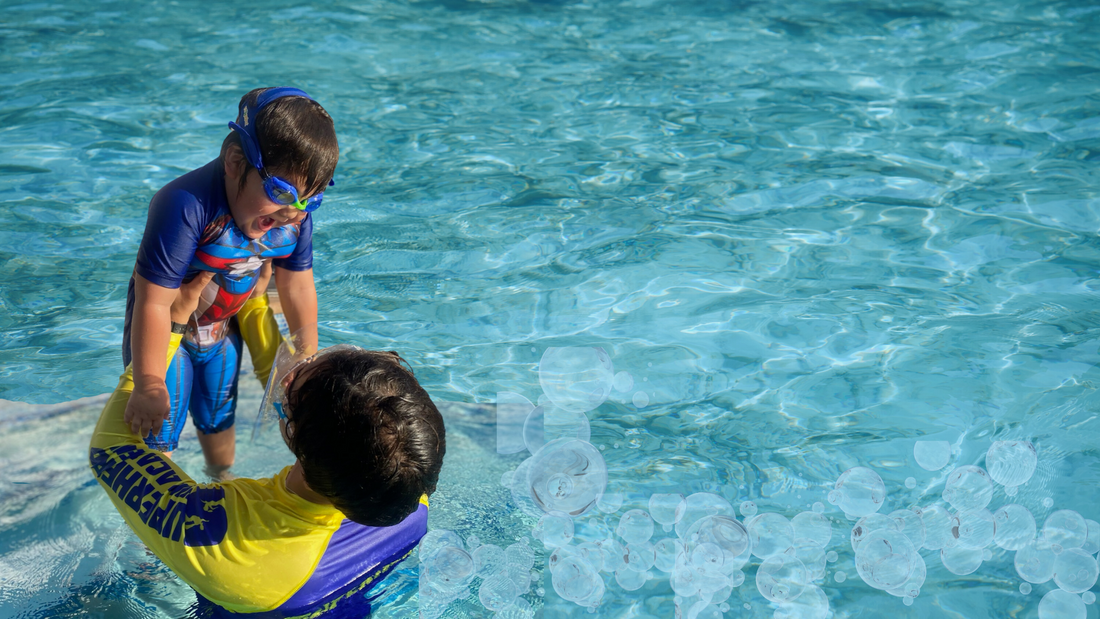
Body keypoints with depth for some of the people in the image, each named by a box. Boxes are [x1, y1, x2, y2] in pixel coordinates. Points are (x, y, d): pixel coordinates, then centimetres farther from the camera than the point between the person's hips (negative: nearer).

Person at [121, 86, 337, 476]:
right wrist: (148, 385, -36)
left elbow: (298, 288, -5)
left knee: (219, 420, 25)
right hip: (167, 330, -5)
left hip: (224, 330, 6)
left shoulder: (296, 214, -21)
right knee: (156, 431, 1)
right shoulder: (185, 208, -41)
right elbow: (154, 302, -37)